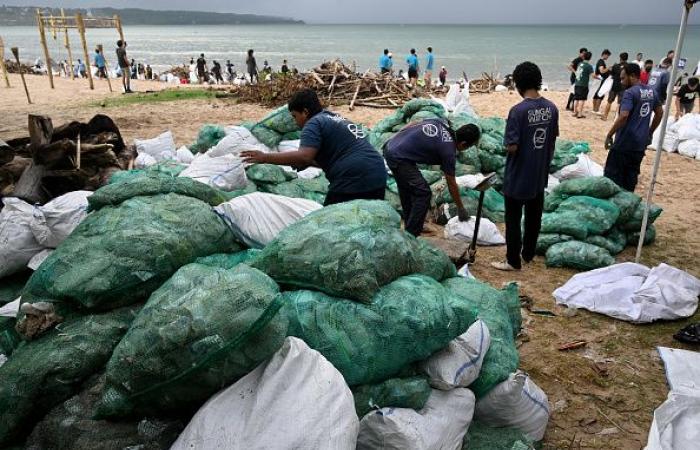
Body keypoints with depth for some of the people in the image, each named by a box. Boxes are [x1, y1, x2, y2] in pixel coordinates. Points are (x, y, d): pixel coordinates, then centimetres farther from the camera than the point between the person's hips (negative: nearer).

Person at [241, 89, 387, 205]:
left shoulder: (314, 123, -4)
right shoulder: (338, 119, 23)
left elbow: (304, 157, -20)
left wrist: (265, 158, -16)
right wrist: (299, 163, 25)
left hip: (352, 180, -9)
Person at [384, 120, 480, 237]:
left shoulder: (440, 122, 7)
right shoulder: (448, 151, -11)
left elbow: (412, 125, 13)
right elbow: (451, 184, -2)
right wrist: (461, 208, 10)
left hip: (390, 148, 9)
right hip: (399, 159, -9)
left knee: (407, 189, 23)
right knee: (423, 193, -4)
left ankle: (410, 226, 36)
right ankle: (411, 236, 0)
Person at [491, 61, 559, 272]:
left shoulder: (518, 110, -21)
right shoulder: (552, 108, -1)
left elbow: (512, 147, -21)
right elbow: (553, 141, 8)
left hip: (518, 176, -6)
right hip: (540, 174, 7)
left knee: (513, 219, 6)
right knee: (534, 216, 18)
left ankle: (513, 261, 14)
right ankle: (528, 253, 33)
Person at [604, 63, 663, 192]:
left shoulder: (630, 93, -15)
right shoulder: (651, 91, 10)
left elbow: (623, 116, -26)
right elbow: (659, 113, 20)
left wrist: (609, 135, -19)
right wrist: (650, 132, 26)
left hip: (625, 142, -8)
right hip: (641, 142, 8)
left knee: (612, 175, 0)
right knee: (631, 175, 14)